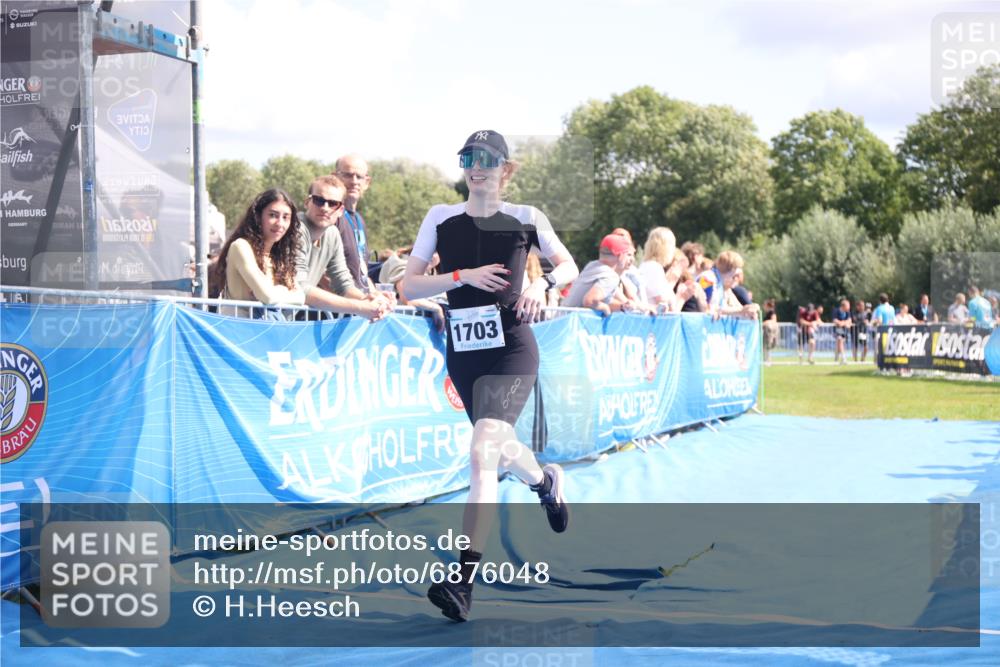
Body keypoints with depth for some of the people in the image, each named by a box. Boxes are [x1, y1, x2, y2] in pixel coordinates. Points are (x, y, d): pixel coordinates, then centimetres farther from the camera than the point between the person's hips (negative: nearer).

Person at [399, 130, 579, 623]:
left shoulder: (525, 218, -1)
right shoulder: (441, 218, 2)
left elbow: (569, 267, 12)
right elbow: (408, 287, -1)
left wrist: (543, 282, -9)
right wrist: (463, 275, -14)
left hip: (511, 351, -4)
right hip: (463, 353, 4)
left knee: (482, 454, -21)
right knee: (498, 450, 21)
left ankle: (464, 580, -23)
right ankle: (546, 481, 58)